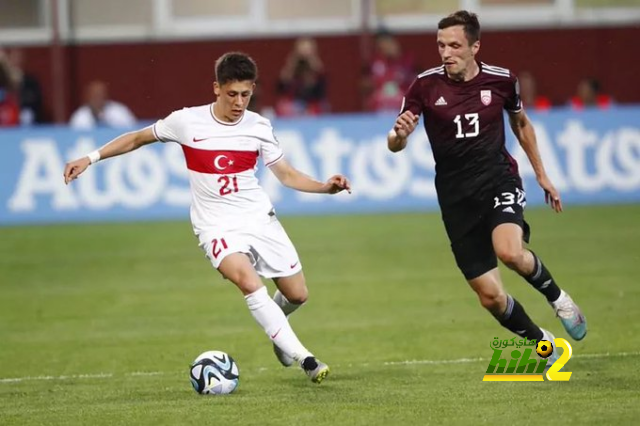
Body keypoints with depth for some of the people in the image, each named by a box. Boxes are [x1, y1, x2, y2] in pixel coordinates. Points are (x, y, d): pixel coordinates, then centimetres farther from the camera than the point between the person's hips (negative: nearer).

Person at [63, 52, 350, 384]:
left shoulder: (258, 126, -3)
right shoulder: (187, 122, -10)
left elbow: (287, 175, 5)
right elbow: (138, 139, 5)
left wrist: (325, 187, -12)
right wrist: (90, 158, 2)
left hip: (260, 219, 4)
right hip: (218, 227, -4)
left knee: (297, 295, 5)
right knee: (249, 282, -30)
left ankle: (273, 325, 42)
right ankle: (303, 358, -29)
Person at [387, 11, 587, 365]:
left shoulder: (501, 80, -3)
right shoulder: (426, 85, -7)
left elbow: (521, 123, 17)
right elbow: (395, 144, -7)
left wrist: (541, 175, 18)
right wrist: (399, 133, -31)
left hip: (498, 179, -1)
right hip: (456, 197, 1)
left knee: (509, 251, -32)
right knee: (490, 296, -3)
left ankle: (555, 295, -1)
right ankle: (541, 342, 24)